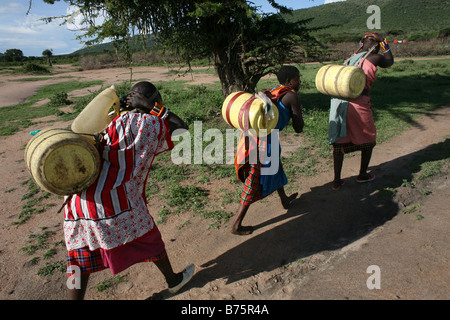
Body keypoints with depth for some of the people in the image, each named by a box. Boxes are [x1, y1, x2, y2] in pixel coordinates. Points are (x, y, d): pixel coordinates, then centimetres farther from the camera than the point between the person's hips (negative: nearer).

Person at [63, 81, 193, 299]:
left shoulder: (114, 123, 14)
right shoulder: (149, 123, 0)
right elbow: (182, 130, 13)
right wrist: (158, 110, 13)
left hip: (77, 200, 6)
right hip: (114, 199, -5)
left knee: (81, 259, 16)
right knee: (148, 238, 17)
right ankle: (173, 280, 39)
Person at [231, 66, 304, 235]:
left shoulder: (272, 91, 17)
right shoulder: (292, 96, -4)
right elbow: (298, 129, -1)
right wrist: (299, 112, 16)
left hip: (249, 135, 9)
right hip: (263, 140, -9)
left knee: (275, 167, 30)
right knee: (254, 183, 3)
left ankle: (284, 199, 55)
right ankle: (236, 226, 12)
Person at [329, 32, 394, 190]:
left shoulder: (352, 58, 17)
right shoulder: (374, 58, 2)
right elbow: (390, 62, 23)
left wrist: (360, 48, 47)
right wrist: (386, 46, 38)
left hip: (338, 103, 6)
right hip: (358, 104, -5)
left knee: (339, 141, 11)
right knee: (369, 138, 17)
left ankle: (337, 180, 15)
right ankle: (362, 175, 30)